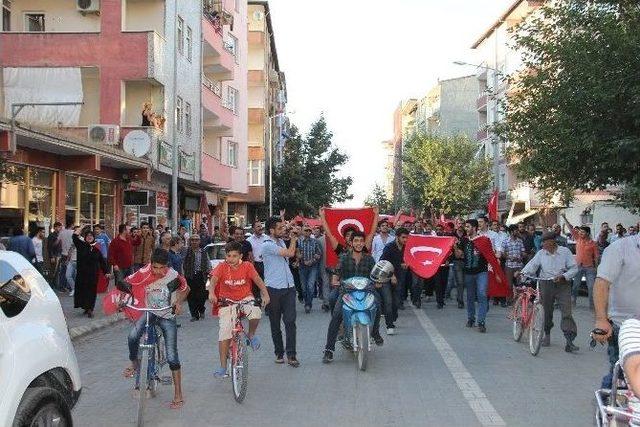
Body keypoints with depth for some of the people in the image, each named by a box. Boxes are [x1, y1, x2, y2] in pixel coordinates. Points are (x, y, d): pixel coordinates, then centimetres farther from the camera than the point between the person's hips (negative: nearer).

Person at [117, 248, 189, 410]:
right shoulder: (144, 273, -19)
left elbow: (185, 289, -2)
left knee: (172, 357, -5)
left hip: (168, 317, -2)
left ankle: (178, 395, 6)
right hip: (150, 312, 2)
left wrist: (179, 302, -19)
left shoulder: (173, 276, -20)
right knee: (132, 337, -26)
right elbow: (125, 284, -9)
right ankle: (134, 364, 7)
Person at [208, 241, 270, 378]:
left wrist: (265, 294, -26)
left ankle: (251, 335, 2)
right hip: (227, 301, 0)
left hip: (245, 298, 0)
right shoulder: (222, 267, -11)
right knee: (224, 332, -10)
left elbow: (258, 280, -12)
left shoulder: (247, 266, -9)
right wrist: (211, 293, -42)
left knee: (255, 314, -33)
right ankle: (223, 366, 0)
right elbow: (213, 280, -23)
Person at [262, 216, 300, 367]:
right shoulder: (267, 245, -13)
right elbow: (290, 253, -17)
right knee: (275, 323, 7)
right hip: (274, 289, -6)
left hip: (288, 287, 6)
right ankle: (279, 353, 19)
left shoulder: (281, 241, 13)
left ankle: (291, 354, -5)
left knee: (290, 321, -5)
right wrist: (293, 239, -3)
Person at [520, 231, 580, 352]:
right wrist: (523, 273, -18)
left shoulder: (565, 251, -1)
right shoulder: (541, 253, 6)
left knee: (566, 312, -10)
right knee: (546, 311, 10)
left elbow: (574, 268, -1)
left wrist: (563, 276, -15)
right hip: (546, 284, 2)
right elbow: (532, 265, 0)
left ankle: (569, 341, -11)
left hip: (563, 285, -2)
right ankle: (547, 335, 32)